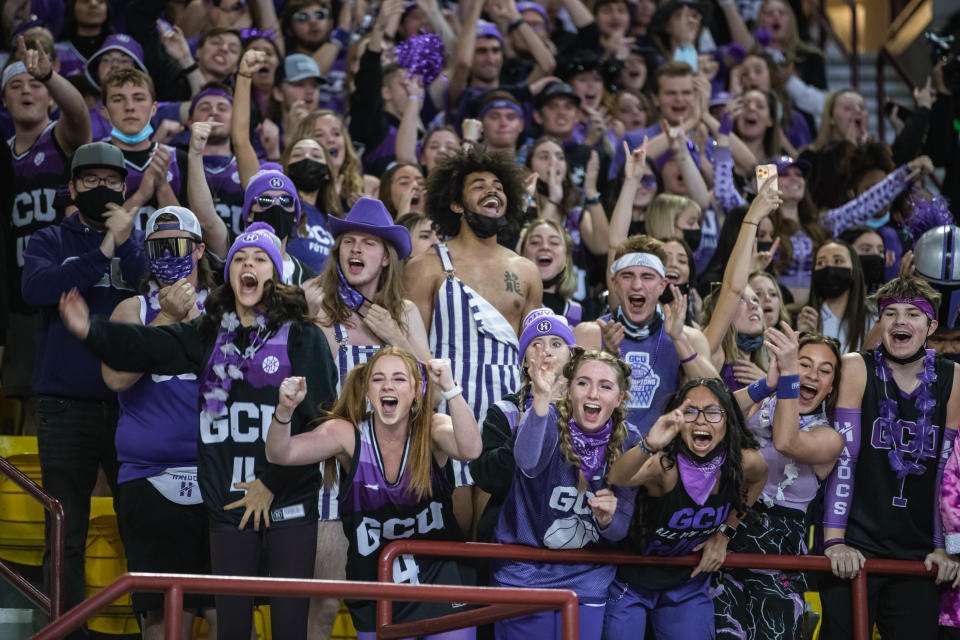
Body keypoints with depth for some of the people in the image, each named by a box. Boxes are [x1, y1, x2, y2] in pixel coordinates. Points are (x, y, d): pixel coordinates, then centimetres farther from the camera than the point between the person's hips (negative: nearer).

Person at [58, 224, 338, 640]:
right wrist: (90, 331, -21)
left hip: (289, 503, -3)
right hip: (229, 503, 3)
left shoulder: (303, 337, 1)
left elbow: (320, 421, -5)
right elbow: (145, 347, -5)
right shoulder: (208, 336, 11)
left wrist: (272, 482, -8)